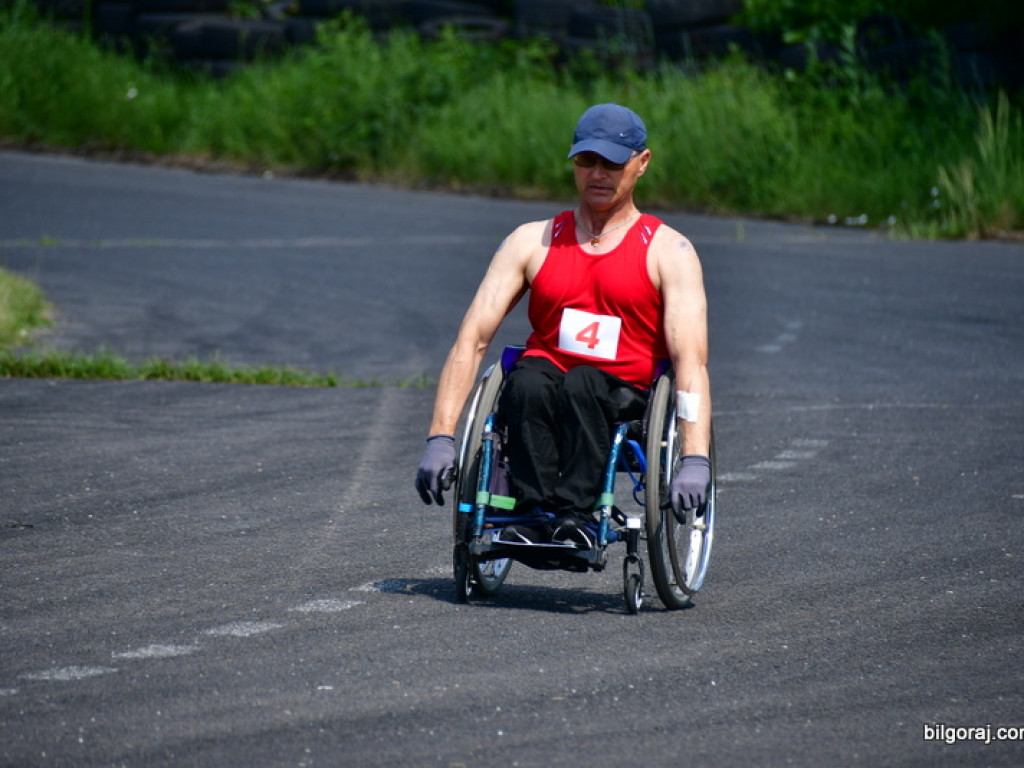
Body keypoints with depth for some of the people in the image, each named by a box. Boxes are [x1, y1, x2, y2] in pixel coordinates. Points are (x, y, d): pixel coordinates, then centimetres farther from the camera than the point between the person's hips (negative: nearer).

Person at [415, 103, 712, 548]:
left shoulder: (668, 252, 4)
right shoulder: (532, 242, 10)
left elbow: (690, 358, -9)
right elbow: (472, 339, 2)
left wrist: (695, 460, -25)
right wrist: (440, 439, -12)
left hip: (625, 397, -2)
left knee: (580, 384, -36)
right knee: (528, 382, -34)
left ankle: (575, 515, -39)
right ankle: (534, 511, -37)